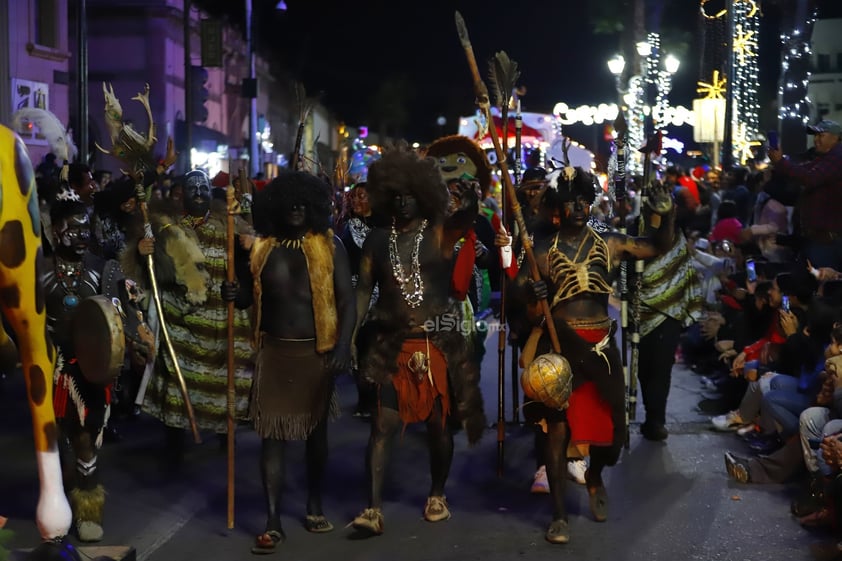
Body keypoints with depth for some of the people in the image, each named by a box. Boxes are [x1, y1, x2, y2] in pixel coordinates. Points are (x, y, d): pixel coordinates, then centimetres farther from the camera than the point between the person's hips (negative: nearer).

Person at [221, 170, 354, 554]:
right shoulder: (262, 247, 5)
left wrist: (343, 345, -18)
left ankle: (314, 506, 31)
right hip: (274, 351, 1)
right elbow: (249, 295, 14)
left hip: (316, 351, -1)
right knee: (271, 434, -4)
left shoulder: (329, 245, -1)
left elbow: (347, 300, -5)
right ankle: (273, 523, 1)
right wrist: (233, 294, -10)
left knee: (316, 430, 13)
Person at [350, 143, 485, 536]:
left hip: (438, 345, 0)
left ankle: (437, 495, 30)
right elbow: (363, 289, 5)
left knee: (438, 424, 10)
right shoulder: (378, 240, 6)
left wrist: (472, 198, -45)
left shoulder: (440, 233, 0)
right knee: (383, 425, -5)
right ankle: (373, 509, -3)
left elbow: (467, 219, -21)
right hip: (392, 346, 1)